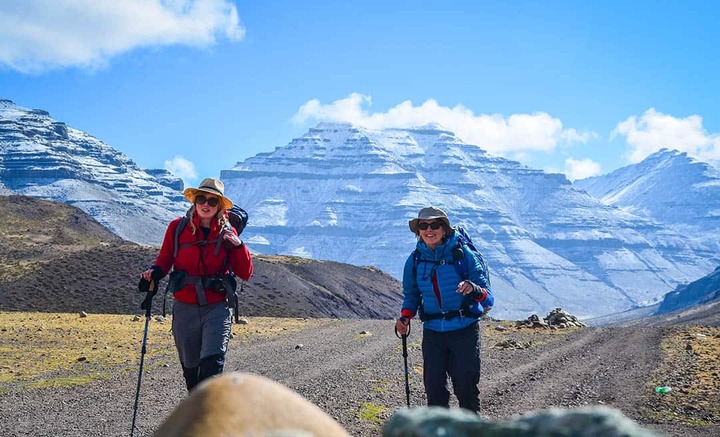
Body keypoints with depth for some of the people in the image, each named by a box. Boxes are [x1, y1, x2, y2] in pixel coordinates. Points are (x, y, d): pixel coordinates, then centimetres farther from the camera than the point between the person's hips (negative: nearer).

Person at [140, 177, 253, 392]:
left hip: (217, 308, -1)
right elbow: (164, 261, 11)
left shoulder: (227, 232, 0)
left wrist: (239, 245, -16)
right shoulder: (178, 227, -1)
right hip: (185, 308, 1)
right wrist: (154, 272, -11)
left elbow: (245, 274, -1)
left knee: (212, 363, -17)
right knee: (190, 366, 13)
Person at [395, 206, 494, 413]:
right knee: (434, 387, 3)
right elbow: (411, 295, 15)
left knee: (465, 387, 0)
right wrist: (405, 316, -5)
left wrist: (474, 290, -32)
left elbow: (488, 299, -10)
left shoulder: (463, 254, -8)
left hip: (465, 330, -3)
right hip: (433, 332, 3)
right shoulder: (415, 260, 2)